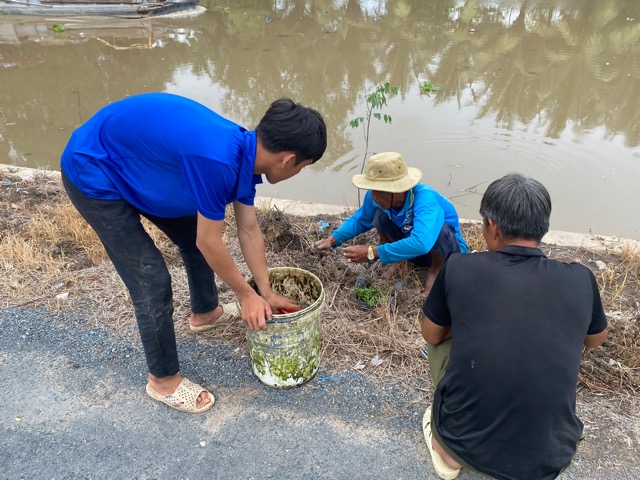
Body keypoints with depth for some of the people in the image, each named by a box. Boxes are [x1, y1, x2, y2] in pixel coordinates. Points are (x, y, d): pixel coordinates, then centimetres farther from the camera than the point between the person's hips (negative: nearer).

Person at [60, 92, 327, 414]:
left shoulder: (245, 154, -8)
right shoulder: (218, 162, -36)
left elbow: (249, 231, 3)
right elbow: (210, 243, -23)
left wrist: (266, 292, 10)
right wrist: (247, 295, -8)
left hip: (135, 161, 9)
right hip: (93, 174, -9)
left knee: (194, 238, 17)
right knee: (152, 281, -7)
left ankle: (205, 312, 44)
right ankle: (163, 379, 16)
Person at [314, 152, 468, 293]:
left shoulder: (425, 198, -39)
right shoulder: (378, 197, -21)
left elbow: (421, 243, -53)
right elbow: (360, 219, -2)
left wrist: (372, 253, -48)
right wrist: (333, 239, -17)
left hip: (449, 249, -4)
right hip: (414, 247, 4)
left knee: (439, 228, -37)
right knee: (381, 215, -19)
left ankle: (436, 268, -5)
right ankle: (401, 261, 4)